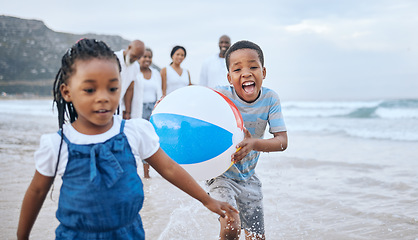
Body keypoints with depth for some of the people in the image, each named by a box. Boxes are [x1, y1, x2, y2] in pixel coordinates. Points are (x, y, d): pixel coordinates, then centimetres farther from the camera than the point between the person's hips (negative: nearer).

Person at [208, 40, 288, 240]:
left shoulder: (270, 98, -13)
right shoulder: (221, 96, -20)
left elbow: (282, 141, -17)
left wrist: (254, 143, -37)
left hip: (248, 177, 4)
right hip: (221, 173, -4)